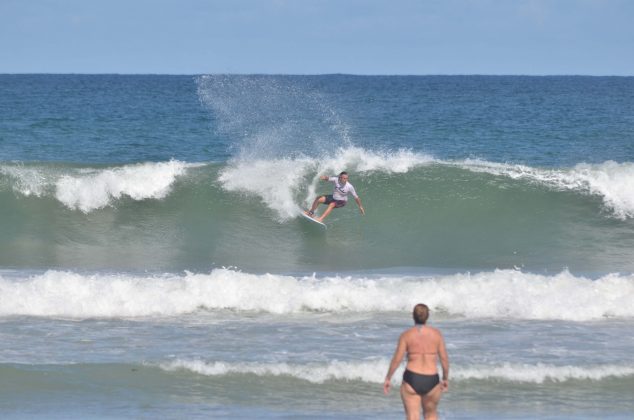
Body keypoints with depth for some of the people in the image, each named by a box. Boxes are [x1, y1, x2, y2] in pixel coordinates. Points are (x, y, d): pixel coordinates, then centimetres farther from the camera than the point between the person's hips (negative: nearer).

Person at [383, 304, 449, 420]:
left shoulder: (406, 335, -3)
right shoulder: (436, 334, 0)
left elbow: (397, 359, -5)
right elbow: (444, 359, 2)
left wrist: (387, 378, 6)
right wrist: (446, 379, 15)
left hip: (411, 380, -2)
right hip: (431, 381, 2)